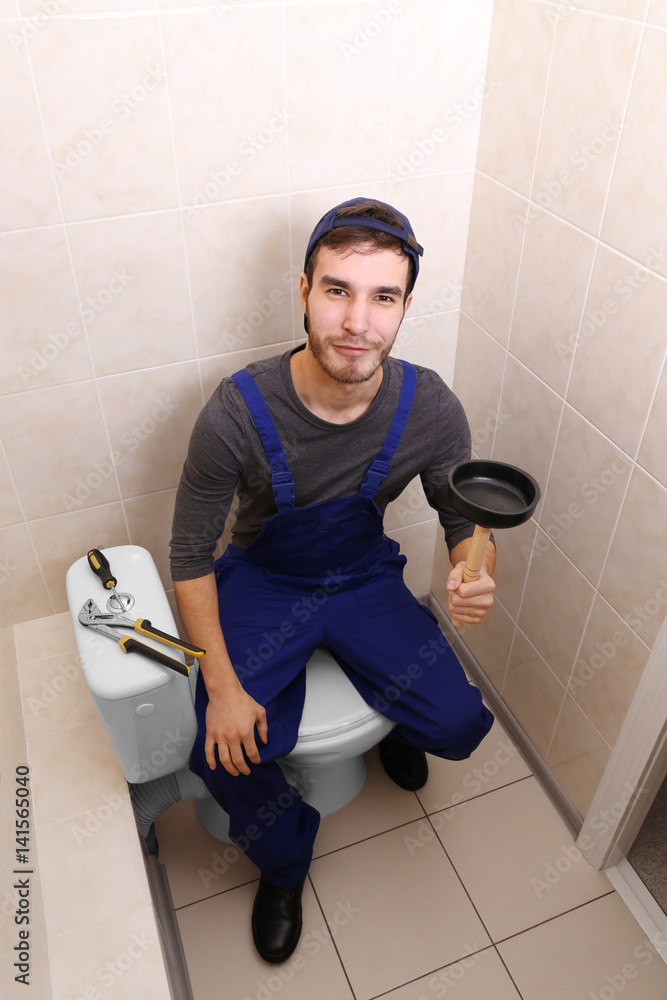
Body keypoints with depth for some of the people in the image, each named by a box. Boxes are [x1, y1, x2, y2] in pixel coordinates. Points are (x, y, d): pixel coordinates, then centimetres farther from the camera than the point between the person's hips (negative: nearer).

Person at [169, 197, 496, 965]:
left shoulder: (431, 410, -21)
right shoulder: (237, 412, -28)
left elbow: (465, 519, -4)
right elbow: (190, 555, -16)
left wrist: (473, 574, -28)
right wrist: (223, 685, -22)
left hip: (365, 577, 2)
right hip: (261, 582, -1)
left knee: (458, 727, -10)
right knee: (223, 749, -20)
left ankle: (394, 724, 31)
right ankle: (283, 865, 16)